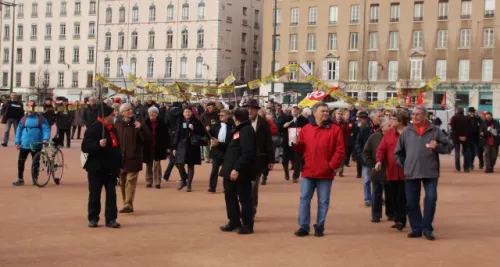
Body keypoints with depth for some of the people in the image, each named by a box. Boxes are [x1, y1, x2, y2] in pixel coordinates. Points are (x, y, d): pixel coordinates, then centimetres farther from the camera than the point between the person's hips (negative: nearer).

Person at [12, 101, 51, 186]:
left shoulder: (40, 118, -3)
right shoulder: (24, 119, 5)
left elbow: (46, 129, -8)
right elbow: (19, 130, 9)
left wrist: (46, 139, -23)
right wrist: (17, 142, 3)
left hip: (36, 145, -2)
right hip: (24, 145, 2)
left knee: (36, 163, 8)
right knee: (20, 162, 1)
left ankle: (35, 179, 20)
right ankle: (20, 179, 10)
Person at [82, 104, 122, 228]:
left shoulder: (113, 129, 11)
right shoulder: (93, 129, -11)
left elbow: (117, 147, 18)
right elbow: (85, 147, -17)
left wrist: (119, 165, 16)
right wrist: (98, 144, -32)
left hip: (111, 168, 6)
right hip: (96, 168, -6)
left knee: (111, 194, 3)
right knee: (94, 194, 5)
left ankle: (111, 219, 8)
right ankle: (93, 219, 16)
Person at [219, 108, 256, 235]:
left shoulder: (247, 130, -15)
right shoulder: (239, 130, 17)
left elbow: (247, 153, -24)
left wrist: (237, 169, -27)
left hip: (241, 172, -10)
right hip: (231, 170, 10)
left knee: (244, 198, -1)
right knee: (230, 195, 15)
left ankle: (247, 225, 8)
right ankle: (234, 222, 26)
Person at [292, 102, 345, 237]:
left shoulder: (335, 129, 0)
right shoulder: (306, 128, 8)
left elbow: (340, 150, -4)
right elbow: (302, 148, 12)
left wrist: (332, 165, -11)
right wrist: (296, 144, -10)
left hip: (326, 173, -2)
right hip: (308, 171, 2)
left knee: (323, 201, 5)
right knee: (304, 199, 2)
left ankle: (319, 227, 14)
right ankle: (303, 226, 9)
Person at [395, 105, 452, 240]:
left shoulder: (435, 130, 2)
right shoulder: (406, 132, 6)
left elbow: (448, 147, 3)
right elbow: (398, 151, 15)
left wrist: (437, 147, -15)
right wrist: (403, 164, 5)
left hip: (431, 172, -2)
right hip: (411, 172, 2)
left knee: (431, 199, -9)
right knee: (411, 202, 5)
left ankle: (427, 228, 3)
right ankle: (416, 228, 17)